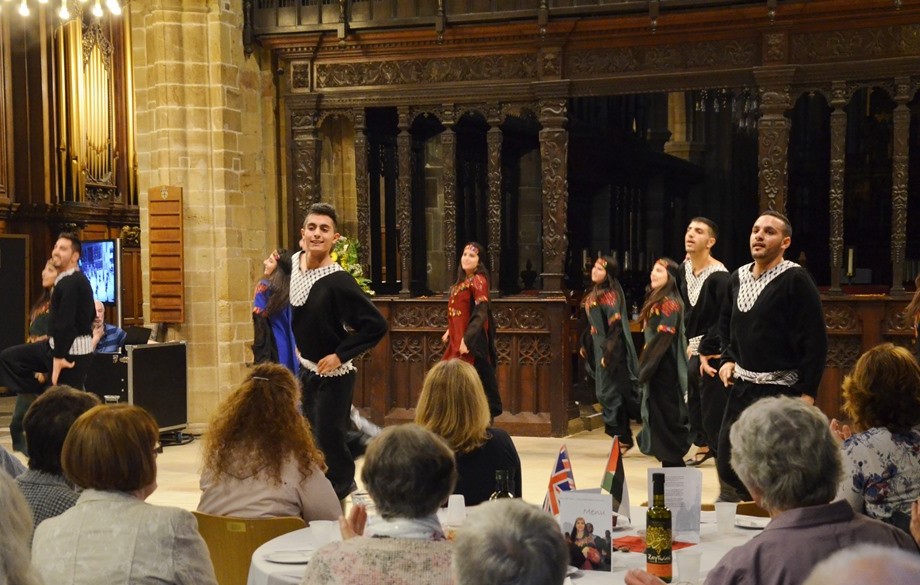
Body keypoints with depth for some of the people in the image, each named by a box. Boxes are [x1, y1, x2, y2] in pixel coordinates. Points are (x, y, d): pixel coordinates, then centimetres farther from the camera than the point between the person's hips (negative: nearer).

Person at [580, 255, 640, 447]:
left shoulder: (610, 294, -15)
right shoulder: (595, 294, 11)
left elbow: (614, 326, -19)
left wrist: (608, 352, -22)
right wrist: (586, 345, 18)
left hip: (611, 348, -9)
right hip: (599, 347, 9)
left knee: (610, 393, -4)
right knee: (604, 393, 11)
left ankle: (622, 437, 4)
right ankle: (622, 437, 18)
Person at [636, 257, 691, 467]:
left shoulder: (669, 302, -15)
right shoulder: (656, 300, 14)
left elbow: (663, 339, -20)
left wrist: (647, 366, -19)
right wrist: (646, 364, 17)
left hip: (664, 368, -10)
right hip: (657, 367, 10)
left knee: (666, 415, -5)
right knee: (659, 414, 12)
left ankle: (673, 463, 1)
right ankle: (670, 461, 18)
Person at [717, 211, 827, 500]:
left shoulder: (795, 280, -13)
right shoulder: (738, 277, 9)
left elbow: (816, 339, -15)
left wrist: (807, 392, -17)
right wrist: (728, 359, 13)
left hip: (781, 390, -7)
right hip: (742, 387, 7)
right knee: (727, 465, 10)